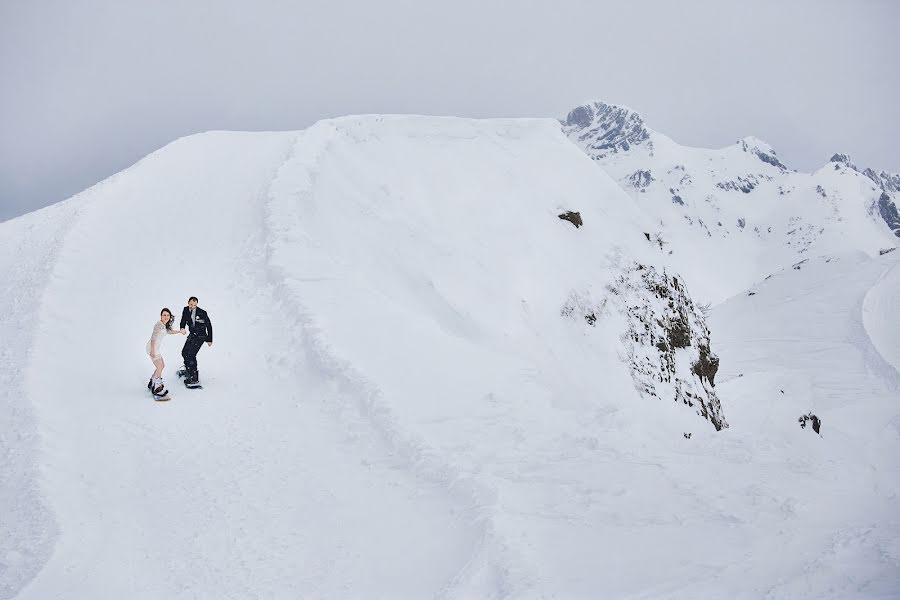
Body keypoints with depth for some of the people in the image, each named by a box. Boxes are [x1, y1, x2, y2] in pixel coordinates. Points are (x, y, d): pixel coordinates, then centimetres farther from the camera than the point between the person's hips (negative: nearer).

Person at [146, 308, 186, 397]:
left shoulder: (164, 325, 14)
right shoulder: (159, 324, -16)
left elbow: (169, 332, 34)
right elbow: (153, 337, -22)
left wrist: (180, 331, 37)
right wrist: (152, 350, -26)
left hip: (157, 348, 10)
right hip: (153, 347, -10)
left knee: (162, 365, 19)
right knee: (160, 367, -15)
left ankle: (151, 383, 31)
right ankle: (157, 388, -13)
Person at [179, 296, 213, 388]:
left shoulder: (202, 313, -21)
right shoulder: (186, 310, -5)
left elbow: (209, 325, -12)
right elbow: (183, 321, 8)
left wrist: (209, 339, -9)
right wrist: (182, 328, -16)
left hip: (200, 336, -7)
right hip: (192, 335, 7)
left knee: (191, 354, -16)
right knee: (184, 352, 17)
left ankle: (195, 379, -13)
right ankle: (188, 369, 45)